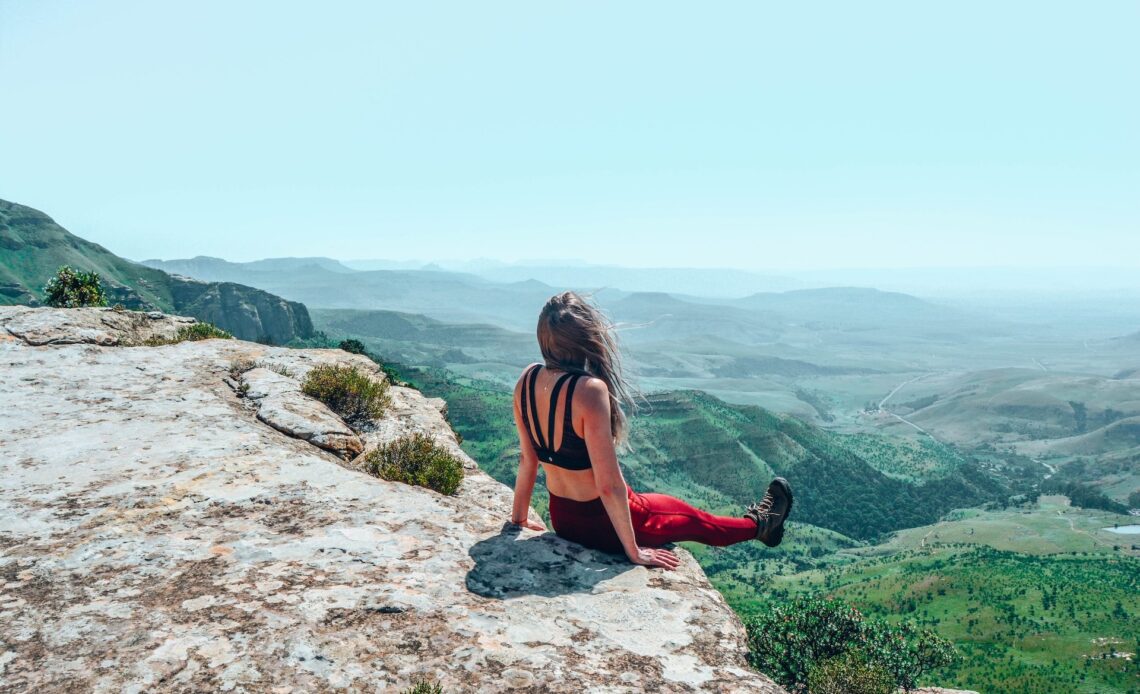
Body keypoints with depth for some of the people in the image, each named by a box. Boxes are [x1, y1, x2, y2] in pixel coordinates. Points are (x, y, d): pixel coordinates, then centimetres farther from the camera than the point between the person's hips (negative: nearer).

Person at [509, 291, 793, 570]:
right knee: (695, 519, 23)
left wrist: (520, 517, 15)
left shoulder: (528, 378, -9)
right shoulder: (589, 389, -31)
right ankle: (759, 524, 51)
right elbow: (609, 485, -27)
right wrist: (633, 550, -15)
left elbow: (527, 458, 2)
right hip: (603, 524, -7)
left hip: (561, 519, 7)